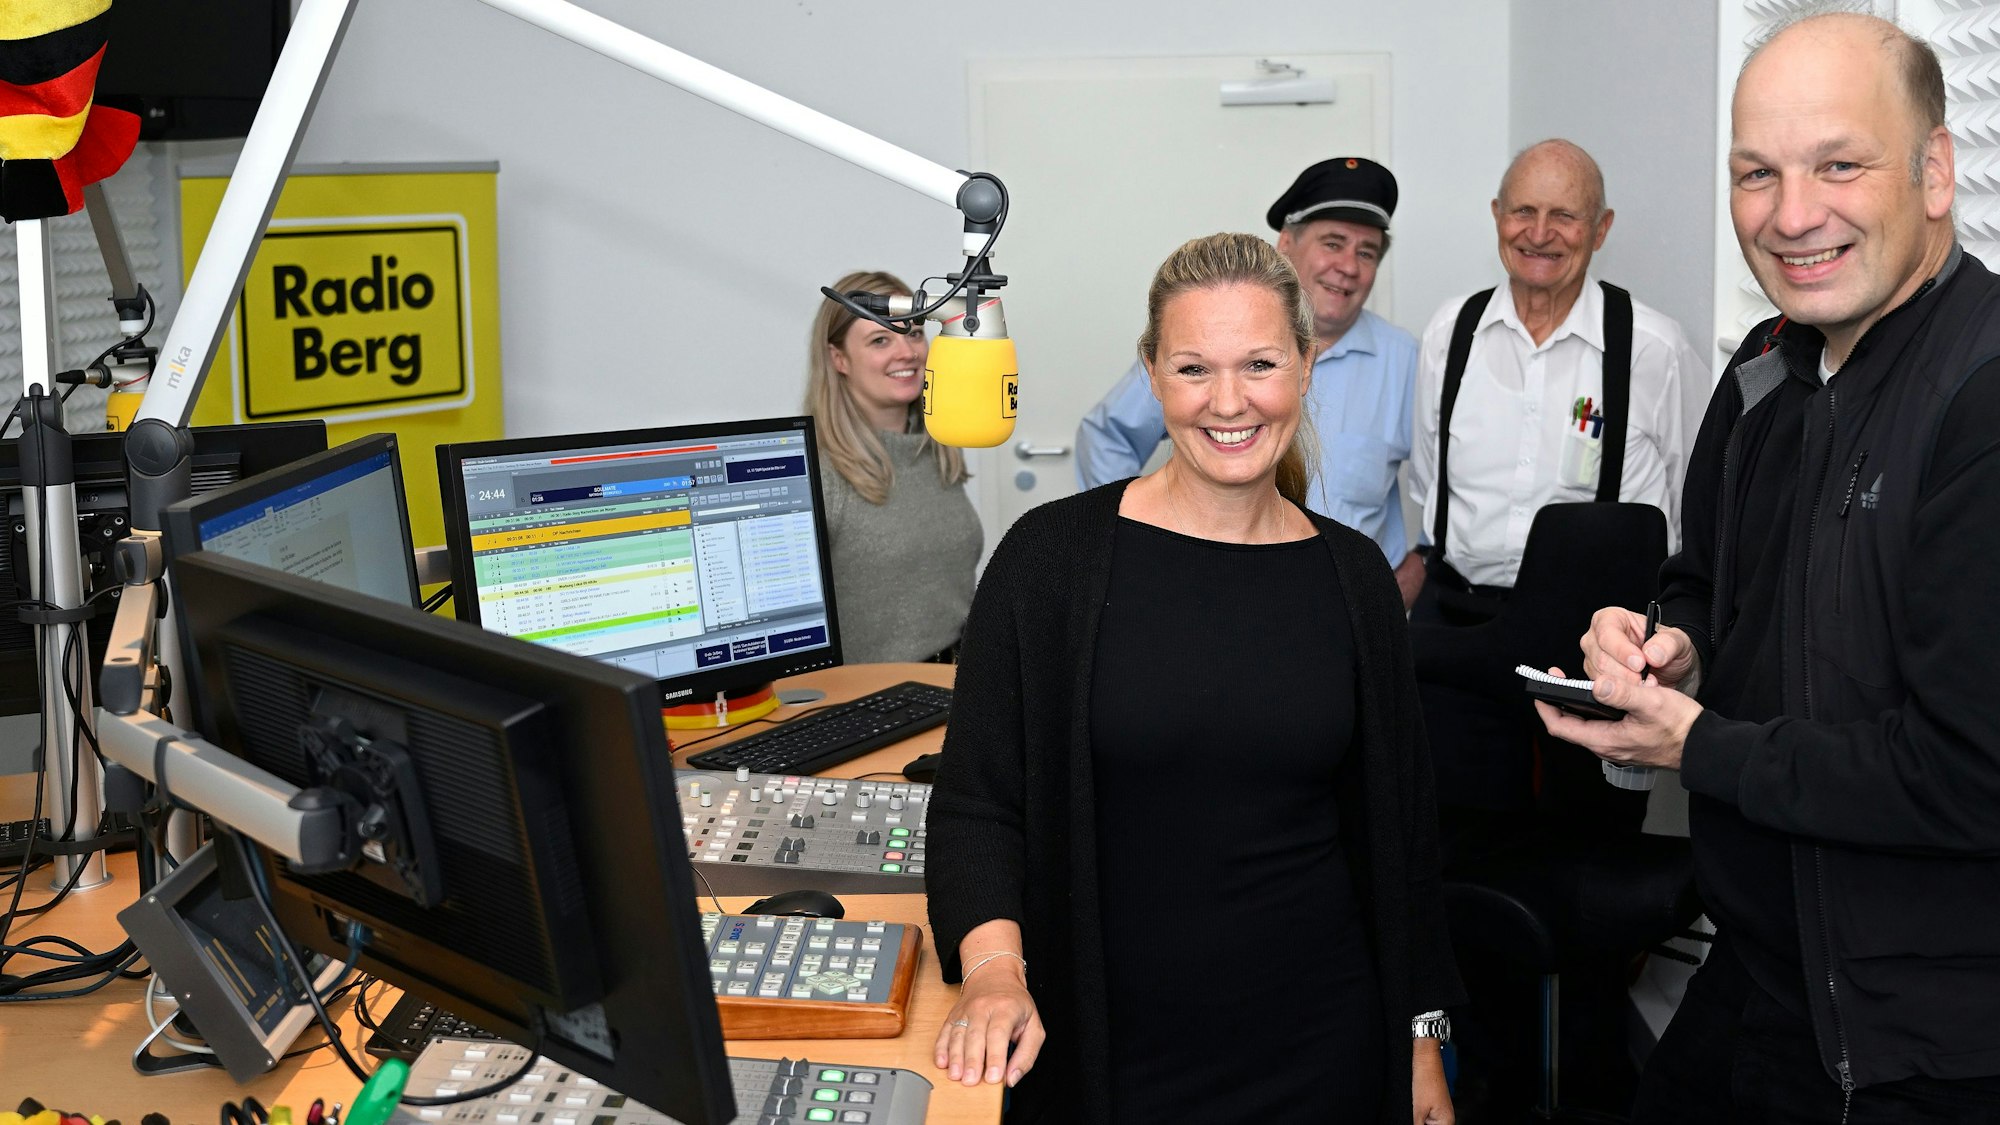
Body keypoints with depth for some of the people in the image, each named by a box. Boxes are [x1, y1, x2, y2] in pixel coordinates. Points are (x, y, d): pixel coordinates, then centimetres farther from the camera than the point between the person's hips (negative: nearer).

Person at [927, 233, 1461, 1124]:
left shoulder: (1352, 576, 2)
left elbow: (1399, 823, 9)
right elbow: (976, 799, -7)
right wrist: (993, 965, -24)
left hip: (1321, 1043, 2)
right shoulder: (1055, 556, -7)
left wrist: (1423, 1035, 9)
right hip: (1107, 1045, -2)